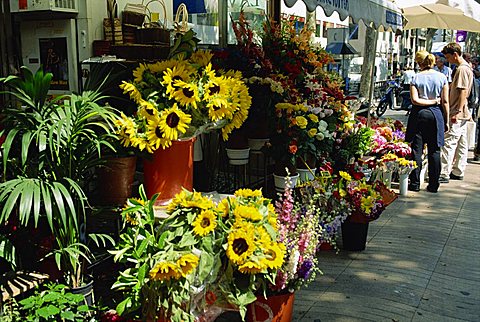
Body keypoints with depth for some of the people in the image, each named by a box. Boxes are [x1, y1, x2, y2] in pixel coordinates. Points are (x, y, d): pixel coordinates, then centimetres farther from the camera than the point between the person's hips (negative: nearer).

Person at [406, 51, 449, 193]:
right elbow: (445, 101, 0)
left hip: (419, 114, -1)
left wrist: (430, 101, -2)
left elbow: (415, 100, -12)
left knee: (417, 149, 4)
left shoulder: (416, 78, -4)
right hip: (436, 114, 2)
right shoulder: (442, 77, 1)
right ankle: (433, 185, 9)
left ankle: (415, 183, 6)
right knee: (434, 151, 6)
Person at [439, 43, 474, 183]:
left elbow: (463, 92, -20)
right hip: (462, 114, 10)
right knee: (461, 144, 13)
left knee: (449, 143, -9)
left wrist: (458, 112, -23)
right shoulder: (466, 67, 17)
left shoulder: (462, 69, -14)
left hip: (457, 115, -10)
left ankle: (444, 174, -8)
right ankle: (458, 172, 20)